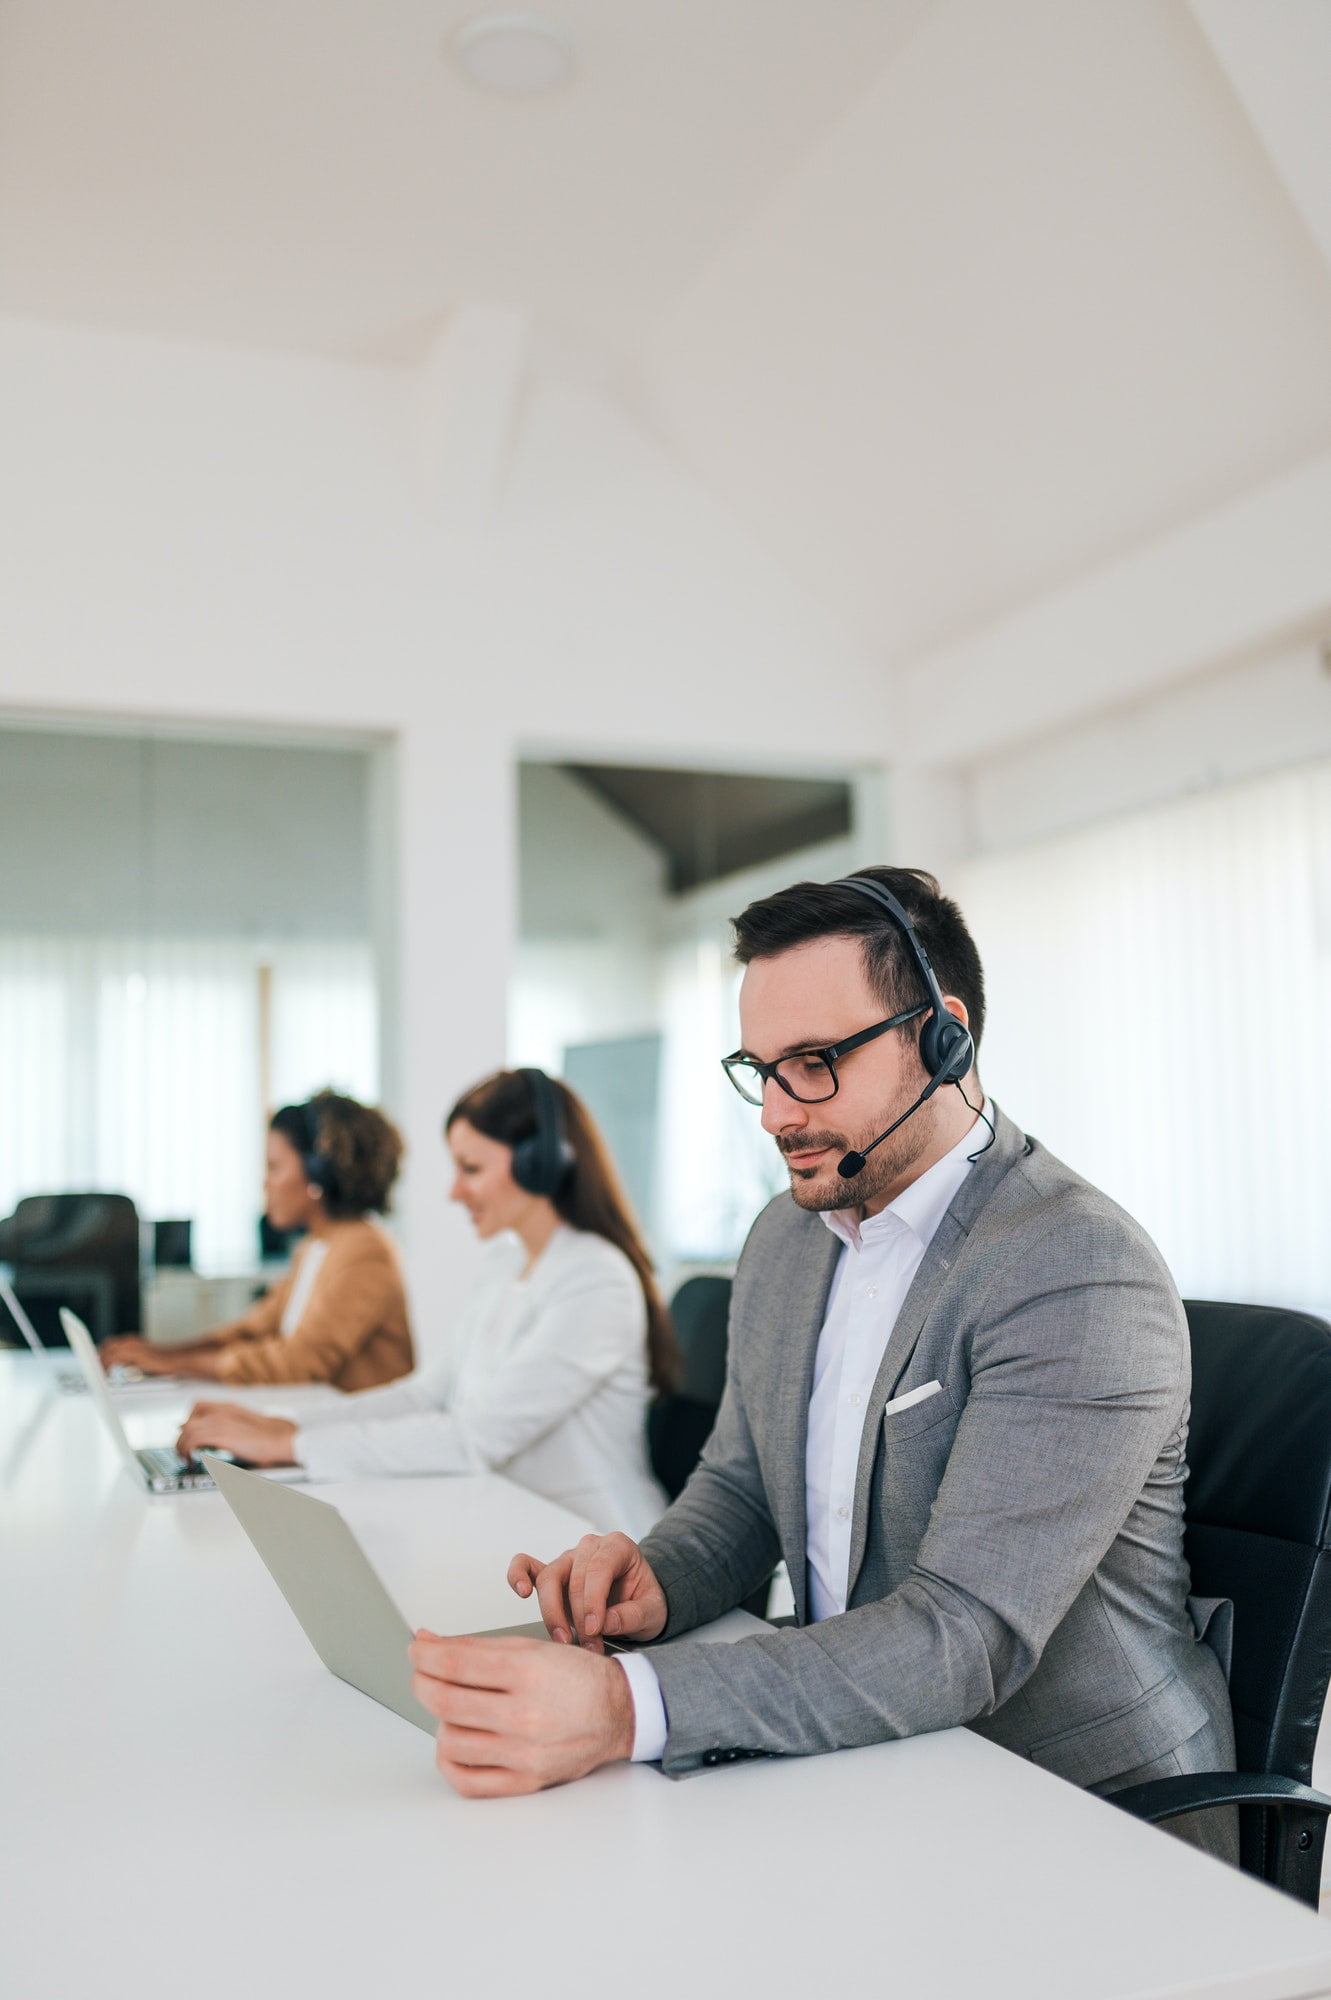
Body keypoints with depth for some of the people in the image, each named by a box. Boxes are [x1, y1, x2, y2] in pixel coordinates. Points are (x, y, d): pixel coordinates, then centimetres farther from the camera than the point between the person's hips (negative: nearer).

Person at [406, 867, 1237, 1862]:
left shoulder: (1082, 1275, -22)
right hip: (857, 1755, 7)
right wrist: (653, 1582, -11)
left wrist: (628, 1706, -40)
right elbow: (739, 1484, 13)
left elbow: (966, 1635, -29)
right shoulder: (784, 1237, 4)